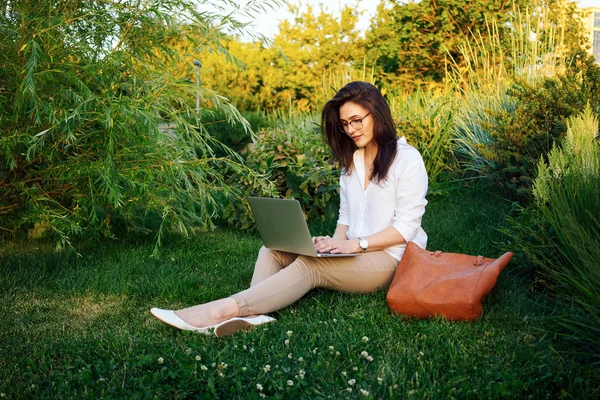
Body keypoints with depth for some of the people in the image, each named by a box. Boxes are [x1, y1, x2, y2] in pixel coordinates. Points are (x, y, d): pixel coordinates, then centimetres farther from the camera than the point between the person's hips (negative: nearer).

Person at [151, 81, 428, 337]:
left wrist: (356, 244, -19)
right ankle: (254, 314, -42)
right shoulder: (351, 160, 18)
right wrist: (336, 242, -4)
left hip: (389, 258, -7)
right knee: (272, 251, -15)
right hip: (353, 253, 7)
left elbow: (405, 228, -10)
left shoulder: (407, 159, -5)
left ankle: (222, 311, -45)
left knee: (309, 266, -34)